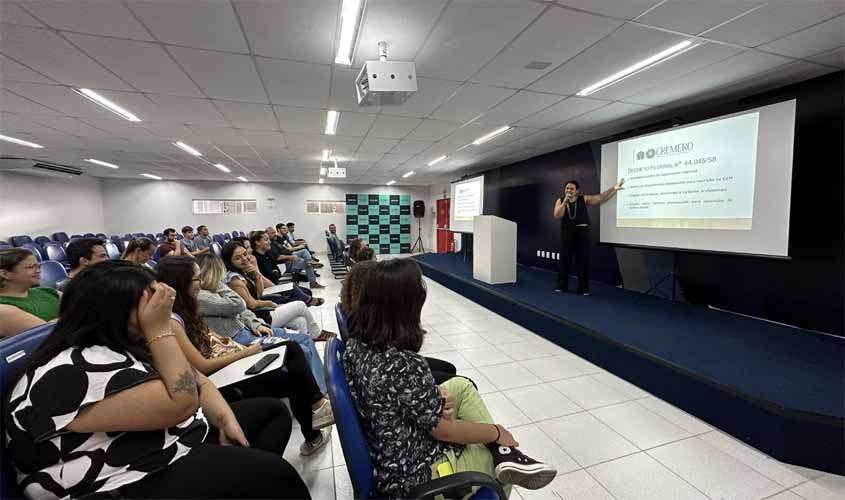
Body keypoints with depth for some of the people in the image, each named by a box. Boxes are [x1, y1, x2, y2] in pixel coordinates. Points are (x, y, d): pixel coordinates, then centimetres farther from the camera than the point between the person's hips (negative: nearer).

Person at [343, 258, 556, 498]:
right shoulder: (405, 365, -35)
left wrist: (433, 395, -8)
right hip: (415, 474, -7)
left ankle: (503, 453, 11)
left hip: (384, 453, 7)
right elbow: (445, 430, -21)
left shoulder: (355, 343, -10)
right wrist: (497, 432, -4)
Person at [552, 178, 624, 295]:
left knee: (583, 260, 2)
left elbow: (600, 198, 1)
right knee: (565, 259, 4)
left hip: (582, 232, 0)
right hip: (567, 233, 0)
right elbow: (557, 216, -8)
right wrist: (565, 202, -14)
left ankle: (583, 288, 12)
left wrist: (613, 189, -7)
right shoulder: (560, 200, 5)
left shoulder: (584, 199, 5)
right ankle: (561, 285, 16)